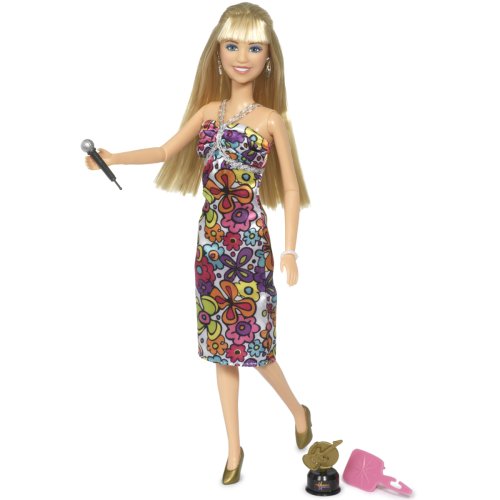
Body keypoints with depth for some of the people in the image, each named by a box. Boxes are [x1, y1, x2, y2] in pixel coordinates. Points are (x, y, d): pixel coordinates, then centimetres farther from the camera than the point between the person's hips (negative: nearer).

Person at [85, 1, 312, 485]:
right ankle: (234, 448, 23)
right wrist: (113, 158, 4)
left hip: (250, 246, -5)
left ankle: (298, 410, 29)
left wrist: (289, 252, -6)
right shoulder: (209, 111, 7)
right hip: (211, 245, 5)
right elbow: (167, 152, 15)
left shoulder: (271, 119, -5)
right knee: (221, 344, 9)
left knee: (253, 344, -2)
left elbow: (291, 191, -4)